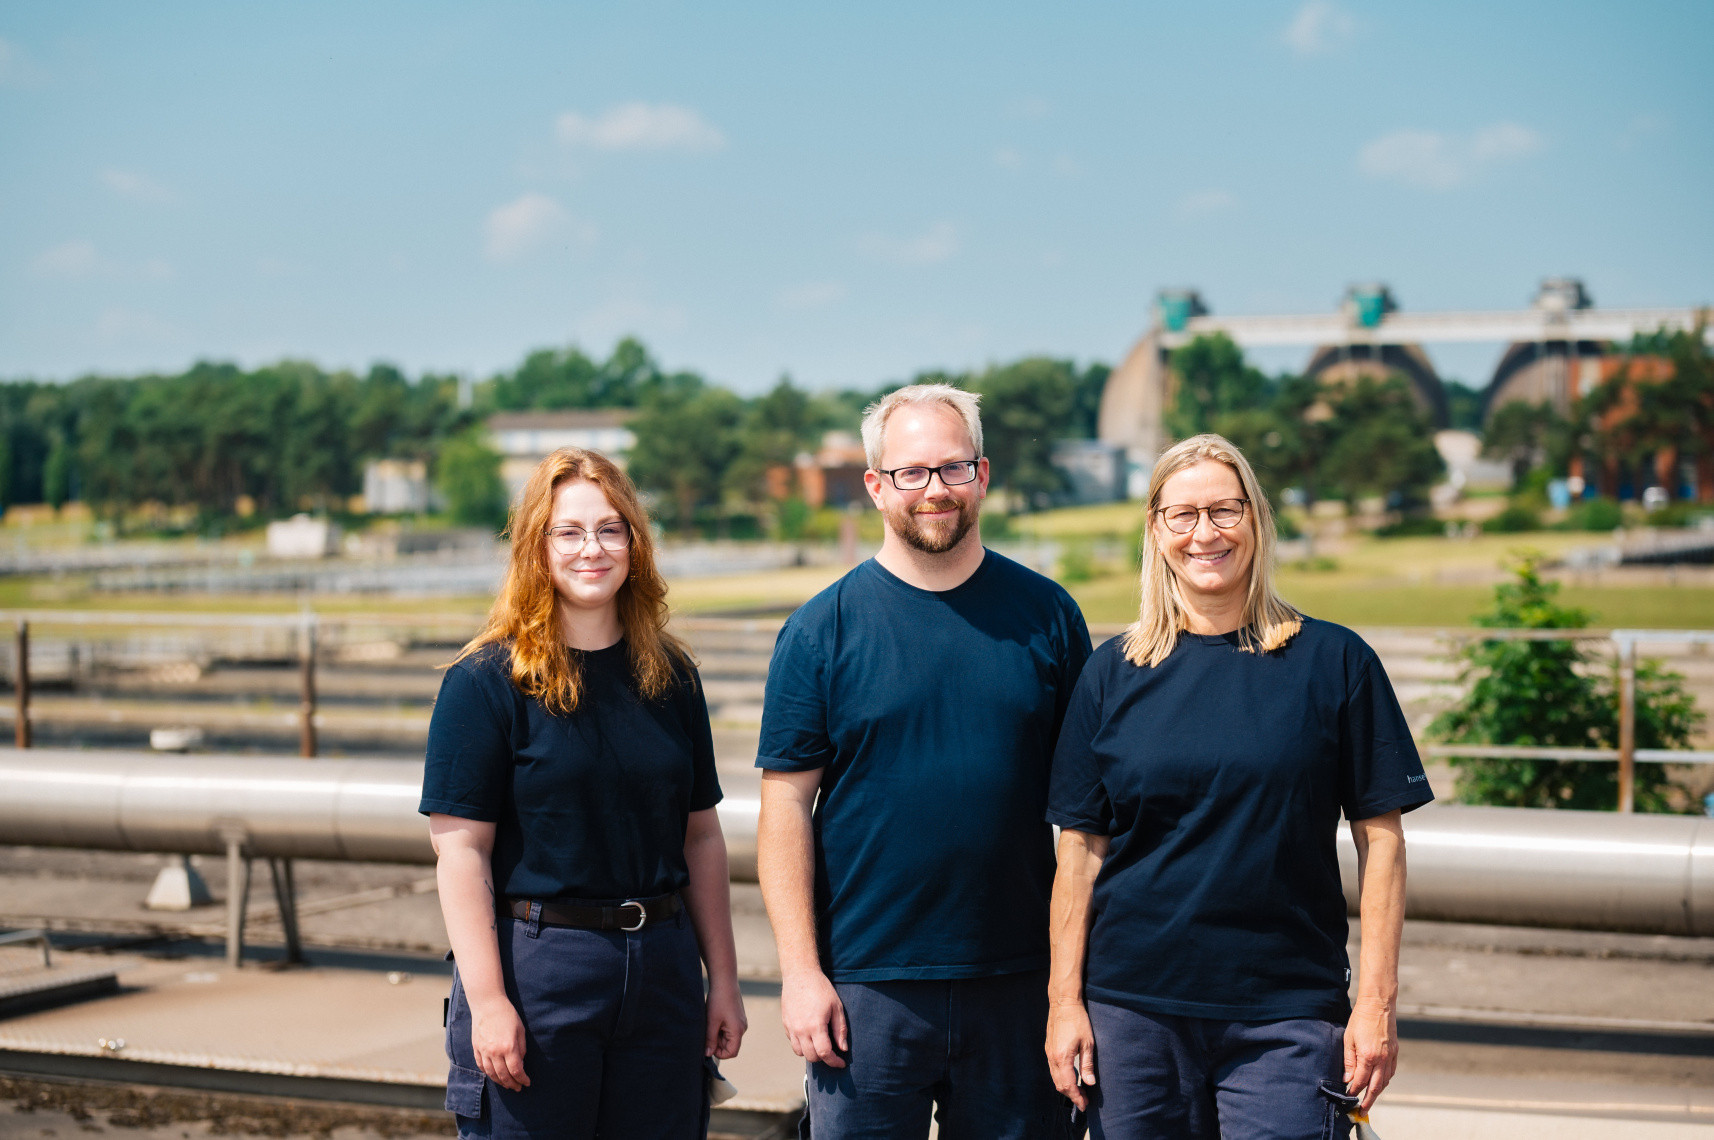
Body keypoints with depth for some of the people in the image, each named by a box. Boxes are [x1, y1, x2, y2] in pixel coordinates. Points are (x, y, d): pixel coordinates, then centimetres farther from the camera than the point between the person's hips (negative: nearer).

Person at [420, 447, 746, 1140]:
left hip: (661, 971, 5)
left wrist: (723, 979, 9)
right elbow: (461, 850, -11)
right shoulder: (488, 681, -6)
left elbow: (701, 835, 12)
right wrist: (487, 1001, -17)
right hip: (535, 971, -4)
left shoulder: (669, 675, 9)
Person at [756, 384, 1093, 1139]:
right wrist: (800, 971, -9)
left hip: (1019, 981, 2)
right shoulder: (822, 629, -1)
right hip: (866, 985, -2)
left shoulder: (1046, 615, 5)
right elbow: (786, 805, -3)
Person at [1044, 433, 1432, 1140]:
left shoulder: (1333, 662, 1)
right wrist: (1065, 1000, 0)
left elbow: (1379, 836, 1)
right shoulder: (1115, 671, 5)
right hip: (1133, 1009, 2)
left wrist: (1376, 1001, -4)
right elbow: (1081, 847, 5)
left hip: (1288, 1013, -1)